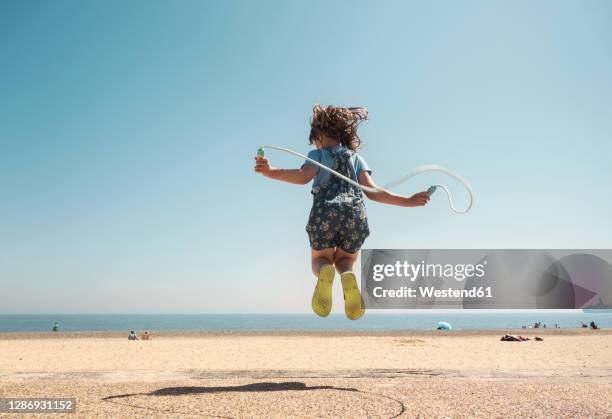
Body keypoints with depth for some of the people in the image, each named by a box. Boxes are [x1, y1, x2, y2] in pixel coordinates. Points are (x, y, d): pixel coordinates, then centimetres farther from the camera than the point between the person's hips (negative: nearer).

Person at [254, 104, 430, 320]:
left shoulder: (318, 154, 17)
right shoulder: (356, 158, 25)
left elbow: (303, 176, -5)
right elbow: (372, 192, 11)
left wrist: (271, 172, -13)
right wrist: (408, 201, 16)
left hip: (324, 214, -2)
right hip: (356, 215, 2)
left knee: (320, 259, 23)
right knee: (346, 259, 27)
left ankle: (324, 272, -17)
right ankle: (349, 276, -11)